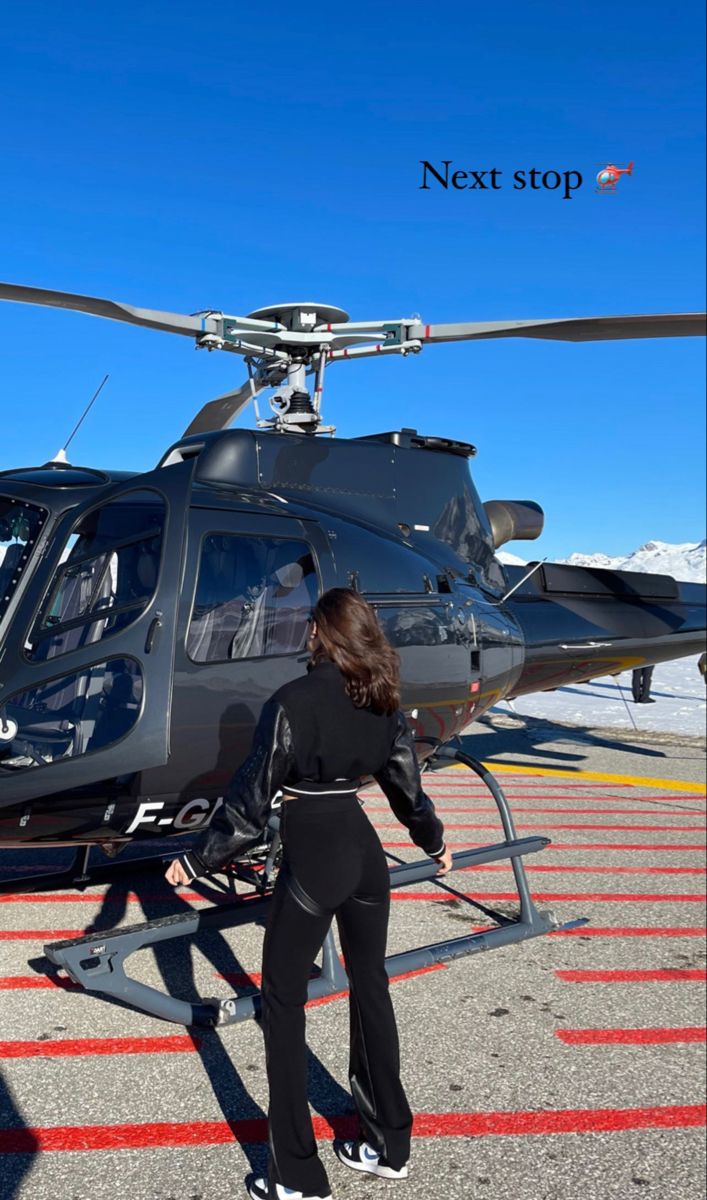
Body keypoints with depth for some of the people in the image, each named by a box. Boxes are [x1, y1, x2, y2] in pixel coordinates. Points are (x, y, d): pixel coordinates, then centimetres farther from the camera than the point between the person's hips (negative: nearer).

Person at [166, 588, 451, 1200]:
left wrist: (196, 860, -4)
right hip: (365, 850, 7)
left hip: (311, 858, -6)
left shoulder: (295, 700, -16)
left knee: (283, 1001, 7)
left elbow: (252, 797, -15)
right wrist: (434, 841, 28)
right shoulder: (383, 700, 2)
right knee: (370, 986, 18)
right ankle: (389, 1144, 32)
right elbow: (407, 783, 10)